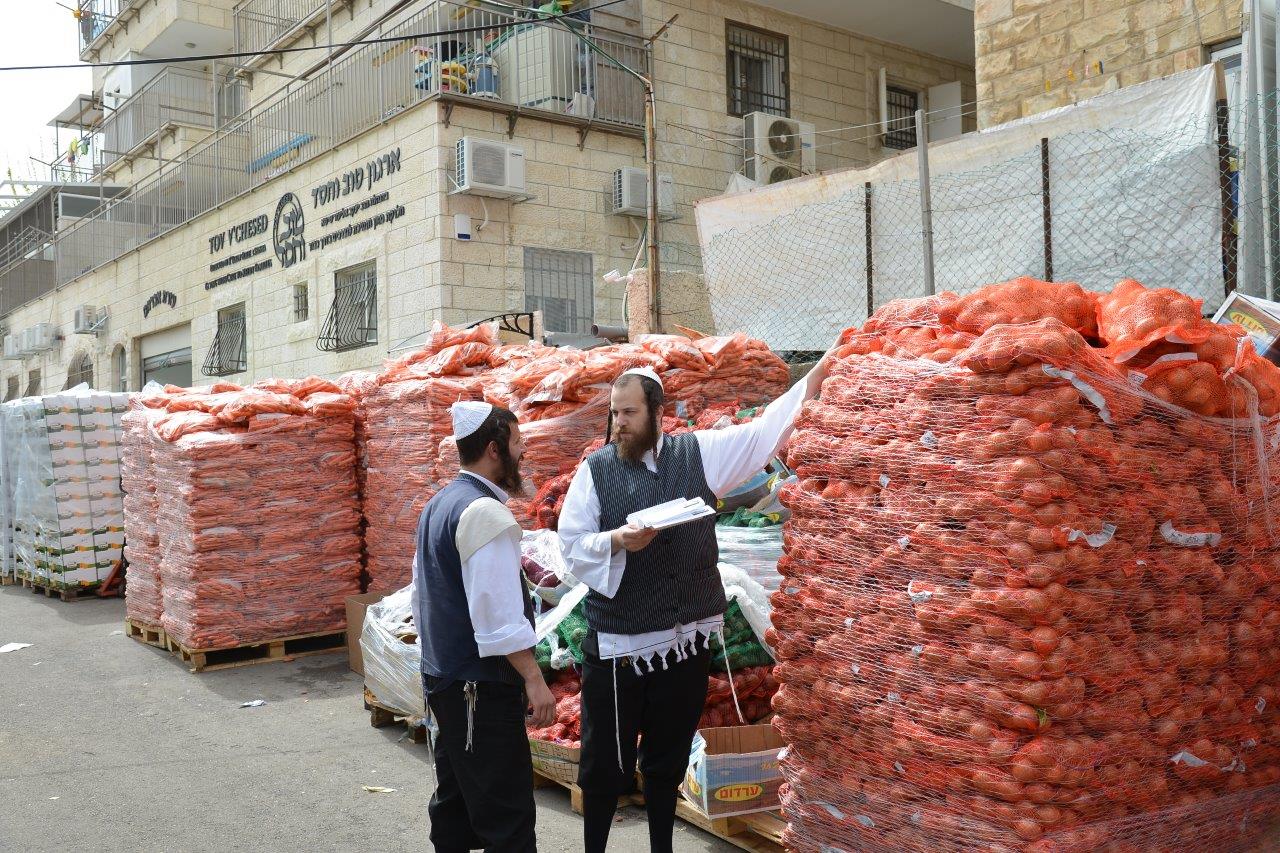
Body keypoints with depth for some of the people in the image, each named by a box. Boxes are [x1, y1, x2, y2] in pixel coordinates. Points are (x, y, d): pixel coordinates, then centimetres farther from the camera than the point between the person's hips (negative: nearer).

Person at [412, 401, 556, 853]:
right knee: (507, 815, -6)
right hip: (481, 685, -10)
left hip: (442, 676, 10)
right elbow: (499, 612, -24)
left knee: (455, 799, 18)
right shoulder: (486, 512, -18)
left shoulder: (438, 505, 12)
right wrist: (534, 680, -21)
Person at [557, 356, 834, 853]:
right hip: (616, 642, -2)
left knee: (669, 759, 17)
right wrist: (616, 541, -24)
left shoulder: (700, 453, 2)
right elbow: (572, 545, -5)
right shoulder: (595, 469, -4)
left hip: (687, 637, 2)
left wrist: (818, 374, 1)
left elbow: (765, 431, 4)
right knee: (604, 764, 6)